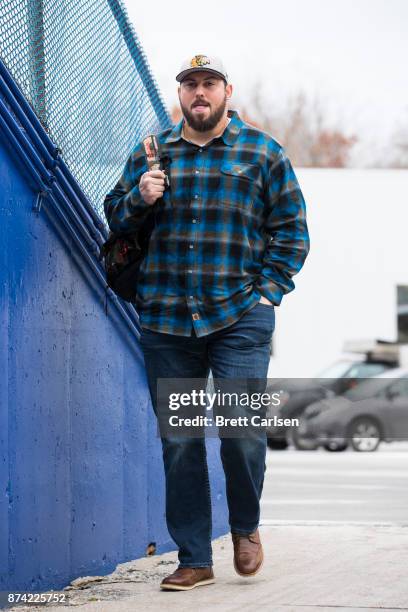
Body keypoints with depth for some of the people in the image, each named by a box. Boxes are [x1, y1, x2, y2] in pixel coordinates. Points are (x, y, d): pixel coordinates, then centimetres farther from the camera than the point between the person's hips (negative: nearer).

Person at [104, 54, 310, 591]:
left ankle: (246, 526, 17)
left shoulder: (263, 153, 7)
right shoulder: (150, 153, 14)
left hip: (240, 319, -2)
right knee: (179, 441, 2)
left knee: (243, 429, -11)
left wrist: (267, 290, -2)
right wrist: (139, 197, -2)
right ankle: (193, 560, 10)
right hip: (165, 321, 3)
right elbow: (115, 217, 19)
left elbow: (291, 229, 9)